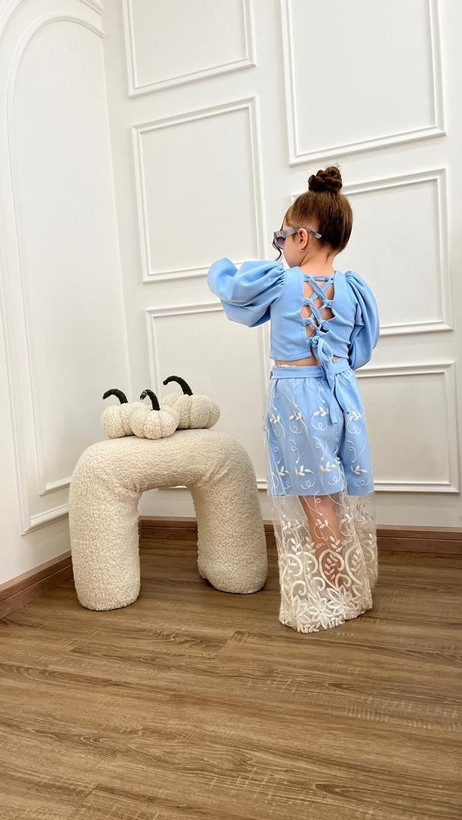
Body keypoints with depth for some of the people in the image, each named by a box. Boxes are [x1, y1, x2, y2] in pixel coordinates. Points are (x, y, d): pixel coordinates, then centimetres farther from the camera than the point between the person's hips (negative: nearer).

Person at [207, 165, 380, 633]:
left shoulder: (278, 282, -10)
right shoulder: (352, 287, 1)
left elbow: (223, 283, 4)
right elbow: (360, 352, 10)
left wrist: (222, 267, 25)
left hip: (296, 397, -5)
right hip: (342, 394, 5)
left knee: (317, 503, 5)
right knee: (345, 498, 16)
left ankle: (335, 600, 16)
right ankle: (357, 591, 31)